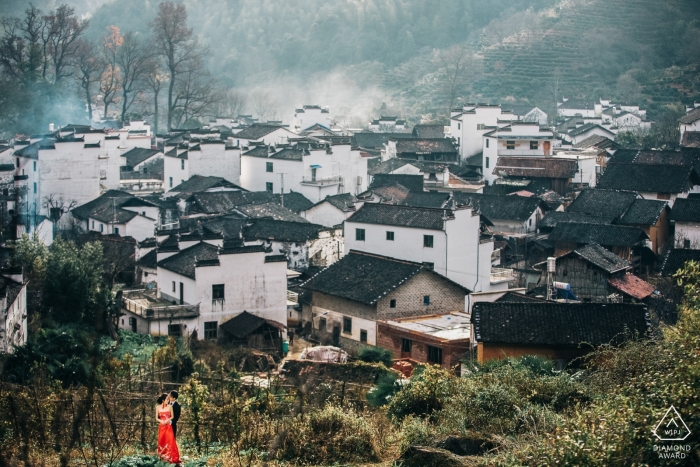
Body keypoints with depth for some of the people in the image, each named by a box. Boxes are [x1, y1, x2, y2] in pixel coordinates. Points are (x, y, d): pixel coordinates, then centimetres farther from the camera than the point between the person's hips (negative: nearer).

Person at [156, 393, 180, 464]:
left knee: (170, 441, -9)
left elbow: (172, 416, 4)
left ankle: (171, 458, -8)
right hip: (162, 426, 1)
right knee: (162, 441, 3)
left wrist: (167, 420, -14)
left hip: (168, 426, -1)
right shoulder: (158, 407, 3)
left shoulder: (170, 406, 0)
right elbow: (156, 418, 7)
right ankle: (163, 458, 11)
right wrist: (161, 421, -13)